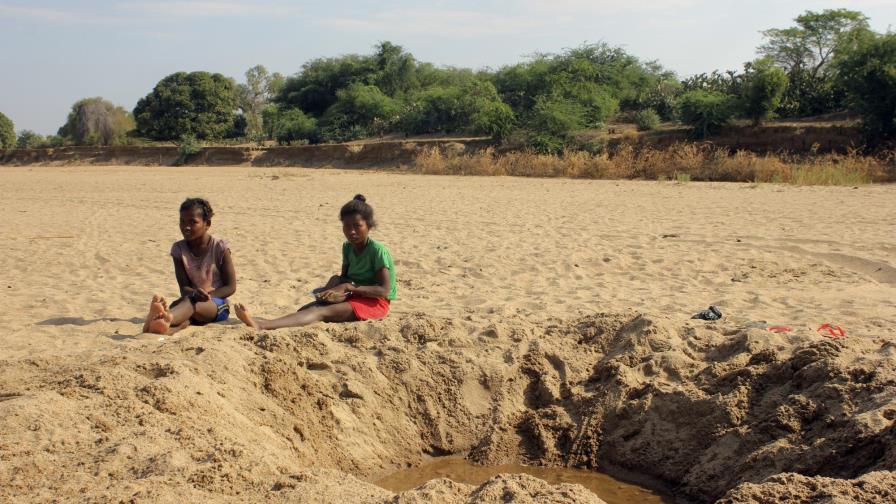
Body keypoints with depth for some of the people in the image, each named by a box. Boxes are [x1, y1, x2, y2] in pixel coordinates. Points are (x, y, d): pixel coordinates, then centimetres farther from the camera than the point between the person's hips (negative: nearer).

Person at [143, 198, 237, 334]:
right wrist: (195, 293, -27)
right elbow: (184, 287, -3)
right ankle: (169, 328, -70)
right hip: (192, 299, 4)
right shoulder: (178, 249, 3)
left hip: (218, 304, -4)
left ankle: (167, 318, -72)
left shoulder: (219, 248, -7)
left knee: (191, 302, -37)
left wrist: (208, 296, -21)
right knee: (177, 304, -33)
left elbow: (231, 287, -5)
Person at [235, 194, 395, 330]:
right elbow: (344, 276, 13)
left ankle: (263, 325, -49)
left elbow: (384, 290, -21)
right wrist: (337, 286, -12)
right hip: (354, 297, 8)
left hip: (375, 303, -8)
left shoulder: (378, 250, -15)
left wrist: (349, 287, -24)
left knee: (322, 312, -29)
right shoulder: (348, 247, 9)